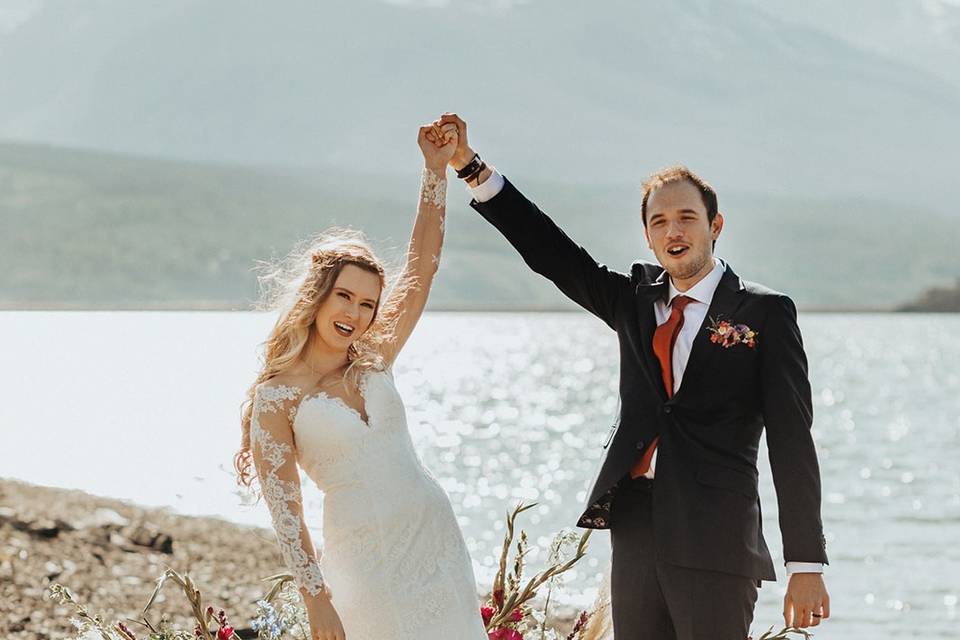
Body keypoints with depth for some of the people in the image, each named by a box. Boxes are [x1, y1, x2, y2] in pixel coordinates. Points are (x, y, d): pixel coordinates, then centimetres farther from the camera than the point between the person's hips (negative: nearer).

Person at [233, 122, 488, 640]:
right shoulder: (278, 397, -5)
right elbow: (284, 509, -8)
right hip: (365, 555, -5)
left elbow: (422, 267, 7)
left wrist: (436, 169, 1)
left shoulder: (374, 360, 8)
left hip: (435, 538, 5)